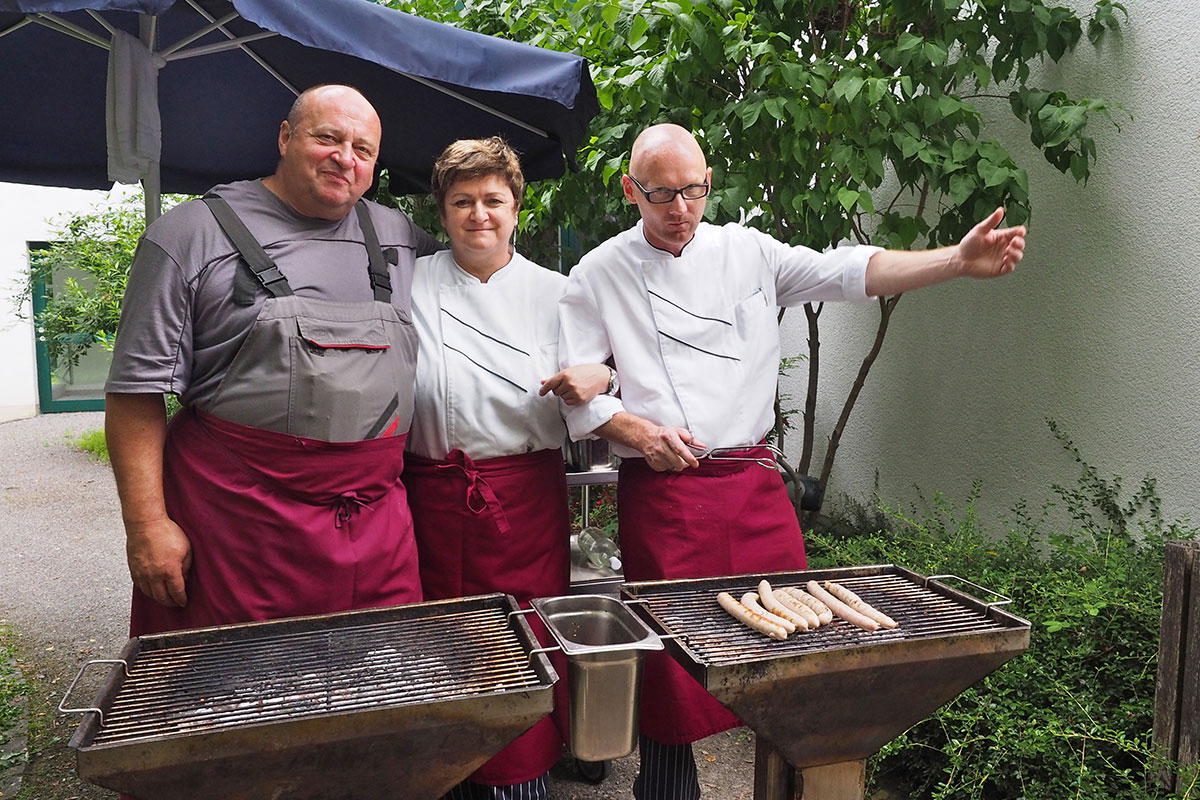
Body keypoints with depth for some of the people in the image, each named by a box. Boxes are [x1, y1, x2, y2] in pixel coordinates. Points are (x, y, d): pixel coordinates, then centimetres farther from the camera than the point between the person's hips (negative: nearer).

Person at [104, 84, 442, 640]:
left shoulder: (398, 237, 12)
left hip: (378, 523, 4)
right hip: (239, 521, -3)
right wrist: (147, 524, -9)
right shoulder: (192, 234, -1)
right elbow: (139, 388, -4)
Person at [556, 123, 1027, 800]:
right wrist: (636, 431, -16)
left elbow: (848, 272, 0)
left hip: (755, 486, 3)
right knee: (672, 667, 1)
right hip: (661, 494, -2)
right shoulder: (599, 275, 3)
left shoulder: (747, 250, 8)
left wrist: (959, 260, -10)